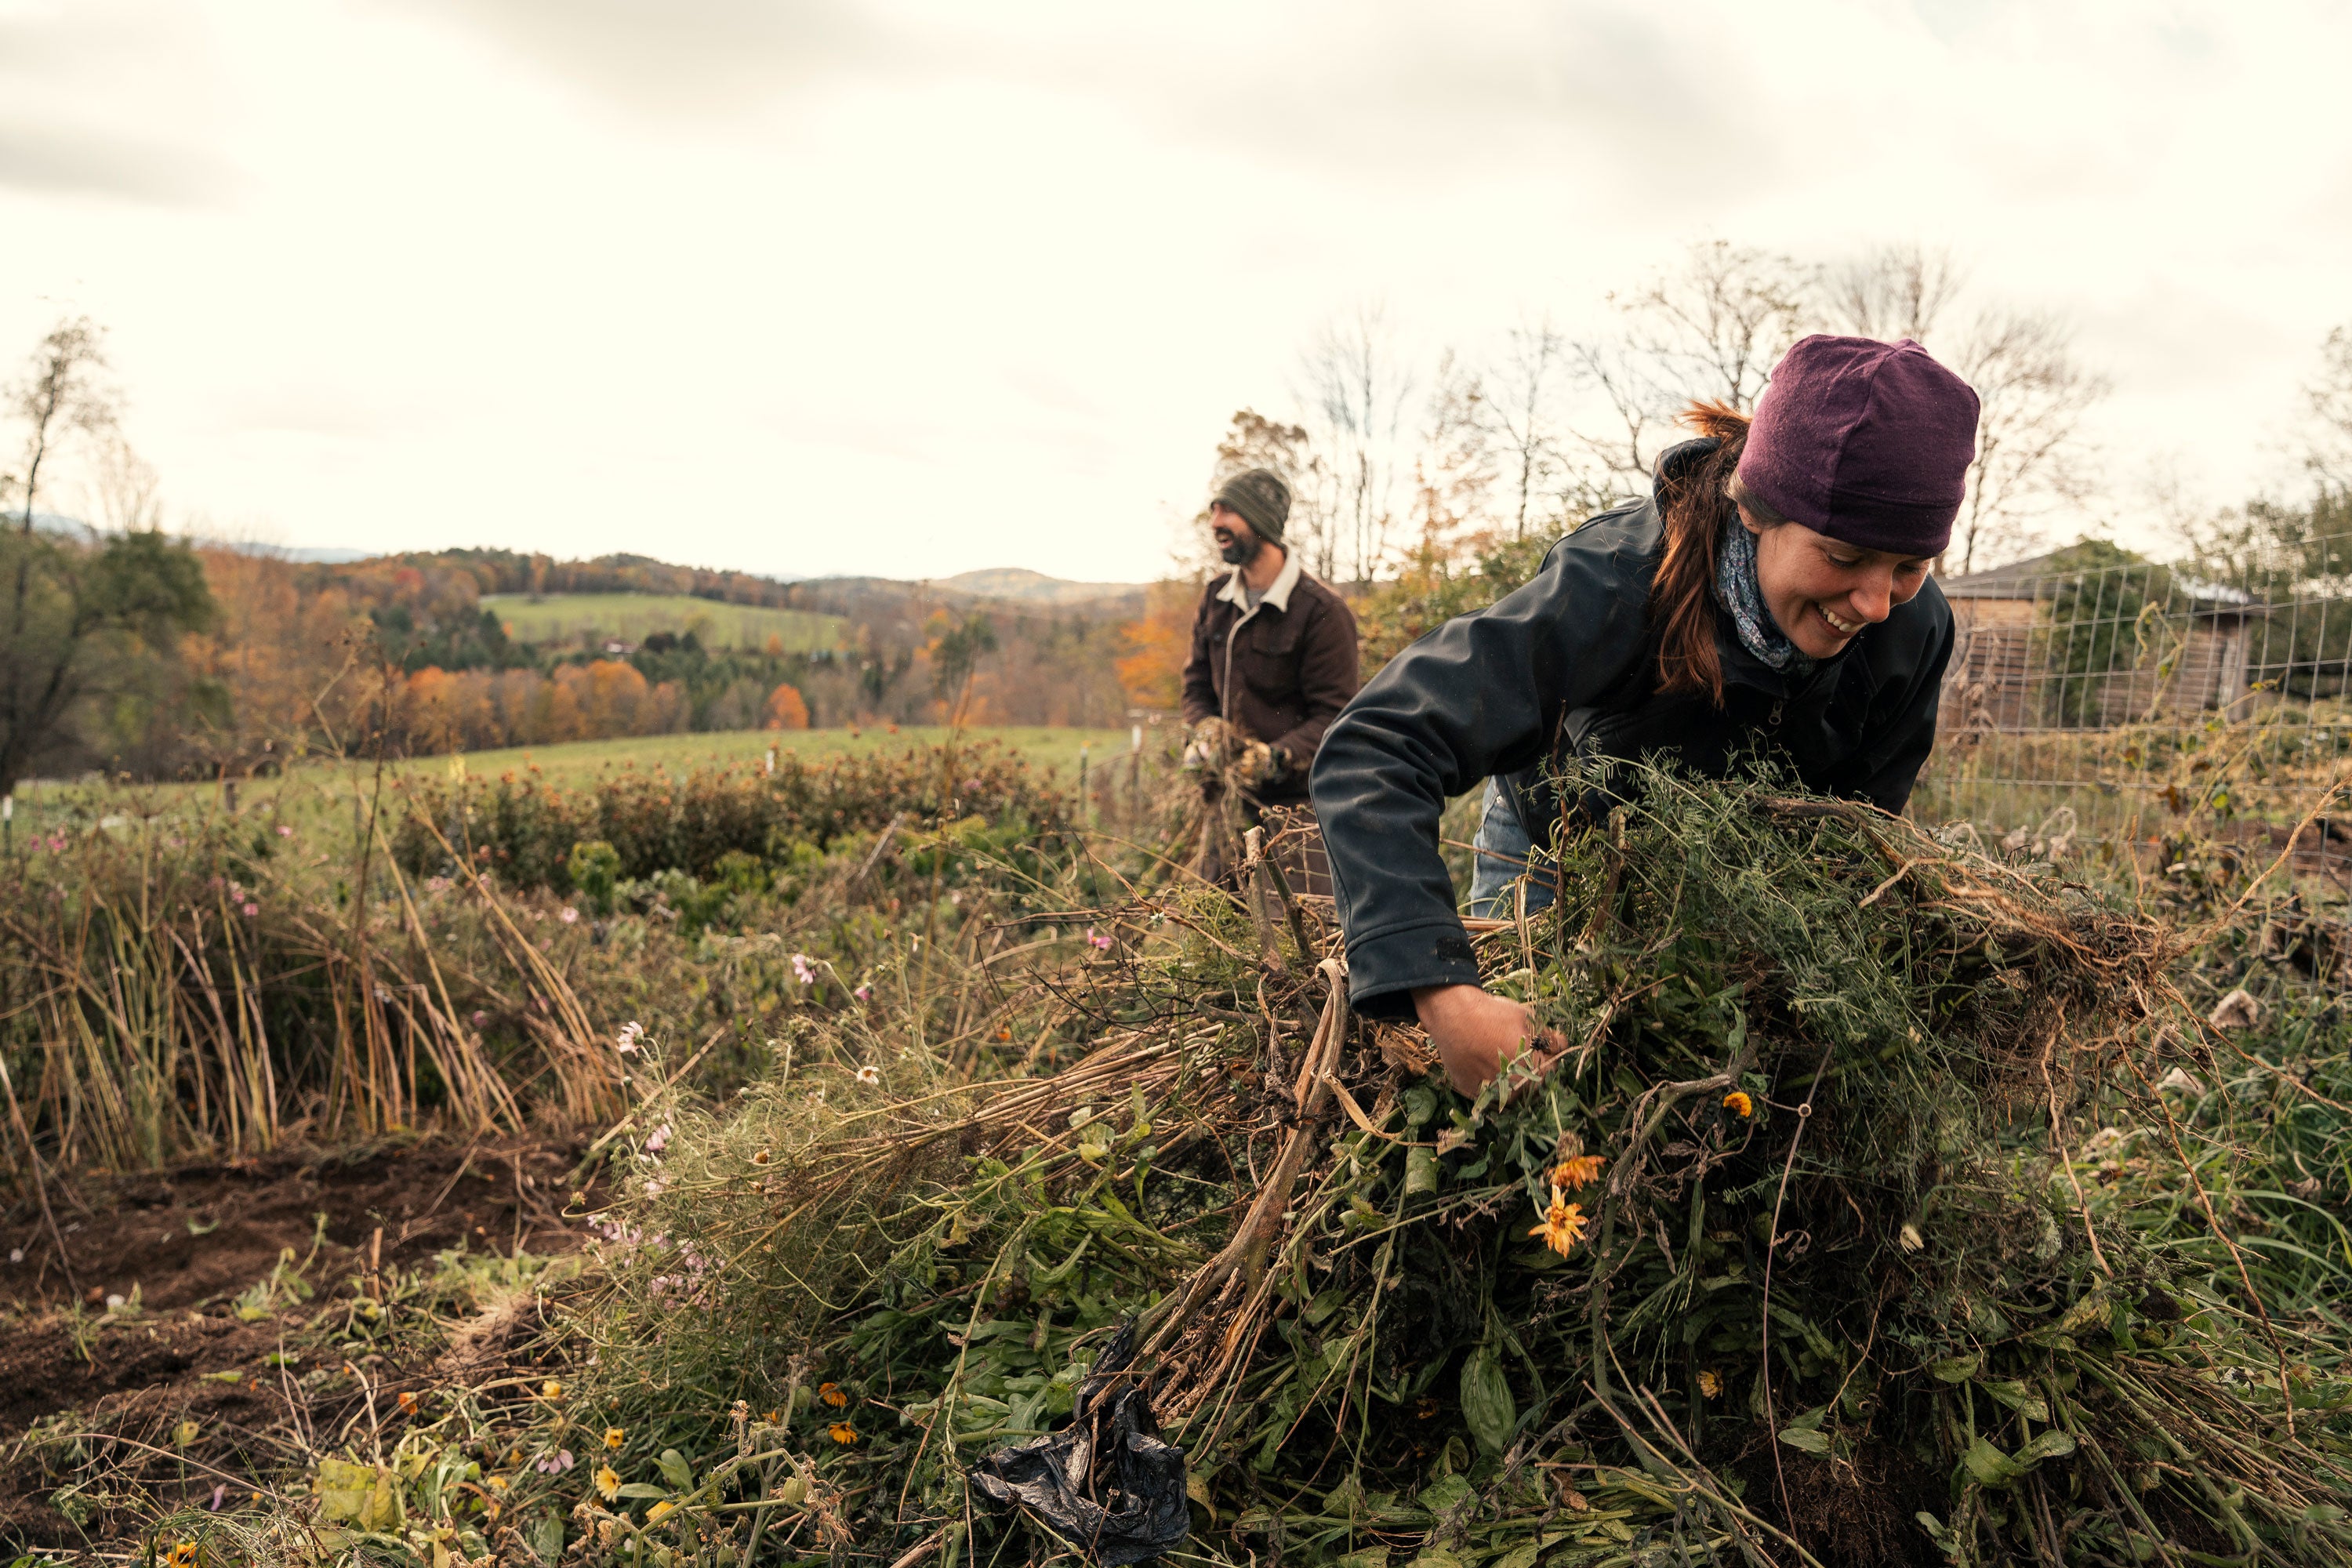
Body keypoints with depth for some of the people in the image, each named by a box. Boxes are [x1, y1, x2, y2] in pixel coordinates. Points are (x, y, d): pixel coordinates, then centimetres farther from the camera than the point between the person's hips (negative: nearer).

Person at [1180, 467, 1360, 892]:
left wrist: (1276, 756, -25)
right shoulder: (1216, 599, 10)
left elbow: (1334, 716, -11)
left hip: (1300, 798, -6)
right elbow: (1197, 684, 17)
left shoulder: (1322, 612, -11)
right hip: (1231, 796, 6)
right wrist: (1207, 730, -5)